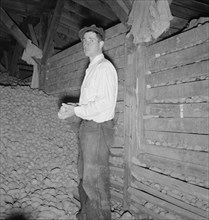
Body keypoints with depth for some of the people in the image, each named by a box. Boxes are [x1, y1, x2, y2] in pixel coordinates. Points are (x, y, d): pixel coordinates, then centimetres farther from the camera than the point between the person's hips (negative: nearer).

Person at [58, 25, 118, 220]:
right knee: (84, 175, 19)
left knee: (95, 179, -1)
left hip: (98, 127, -10)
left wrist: (76, 111, -18)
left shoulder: (104, 67, -11)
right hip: (87, 125, 10)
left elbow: (105, 101, -21)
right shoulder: (91, 68, 18)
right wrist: (71, 107, 7)